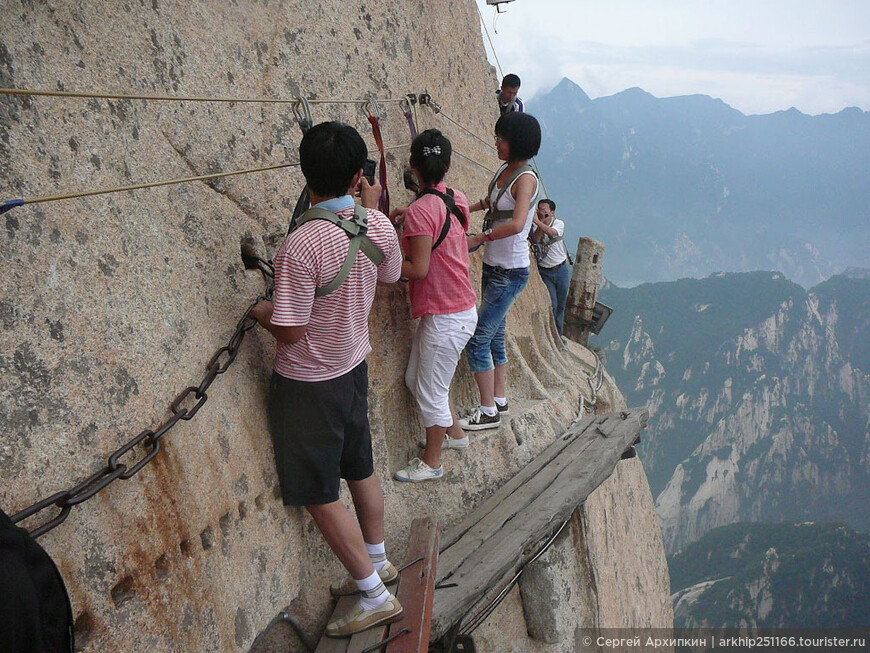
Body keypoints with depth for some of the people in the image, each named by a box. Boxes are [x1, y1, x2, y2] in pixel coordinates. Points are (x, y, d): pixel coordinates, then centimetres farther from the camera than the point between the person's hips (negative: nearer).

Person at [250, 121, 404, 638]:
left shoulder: (302, 246, -30)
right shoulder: (379, 225, -10)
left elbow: (289, 331, -25)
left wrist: (261, 311, -3)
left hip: (308, 384, -7)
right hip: (354, 366, 7)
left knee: (321, 496, 7)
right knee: (361, 470, 24)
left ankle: (376, 596, 18)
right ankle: (378, 561, 43)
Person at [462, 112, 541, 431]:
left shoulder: (526, 178, -19)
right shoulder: (505, 169, 7)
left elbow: (516, 224, -35)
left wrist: (478, 238, -26)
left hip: (510, 272, -9)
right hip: (493, 266, 9)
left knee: (478, 339, -7)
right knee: (495, 335, 17)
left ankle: (488, 411, 5)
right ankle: (499, 400, 31)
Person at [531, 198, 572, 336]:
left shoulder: (559, 223, -6)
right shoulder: (535, 226, -2)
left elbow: (552, 232, -29)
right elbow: (536, 239, -22)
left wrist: (537, 221, -41)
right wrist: (542, 221, -25)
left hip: (561, 269, 1)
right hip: (545, 271, 0)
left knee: (561, 305, 9)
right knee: (552, 305, -7)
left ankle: (559, 335, 23)